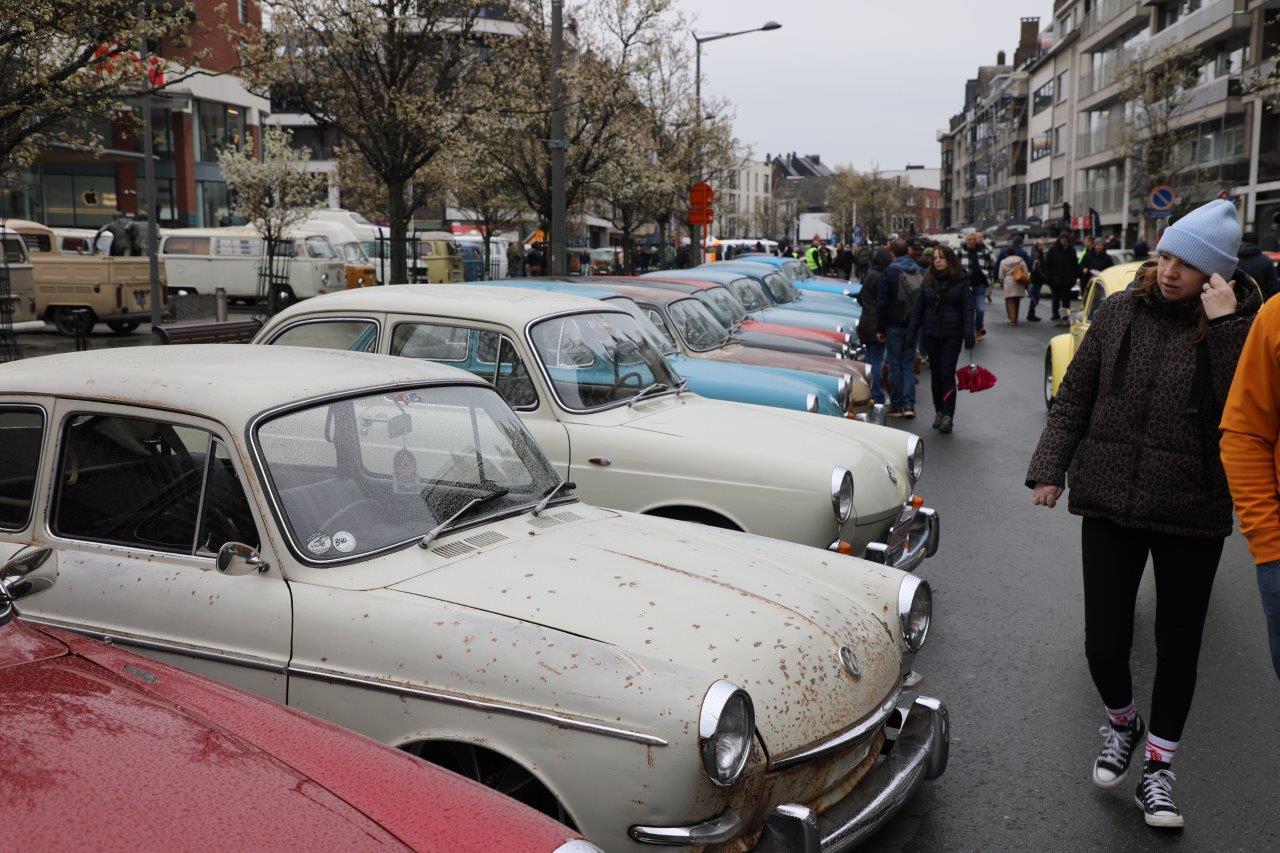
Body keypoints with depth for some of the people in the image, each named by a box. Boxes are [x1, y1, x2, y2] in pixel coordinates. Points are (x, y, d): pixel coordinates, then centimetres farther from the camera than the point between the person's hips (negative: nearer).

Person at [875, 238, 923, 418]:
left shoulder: (890, 271, -10)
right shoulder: (920, 272, 5)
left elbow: (882, 302, -10)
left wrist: (880, 328, -5)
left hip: (895, 326, -4)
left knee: (895, 366, 3)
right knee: (909, 365, 9)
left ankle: (896, 405, 6)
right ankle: (909, 404, 3)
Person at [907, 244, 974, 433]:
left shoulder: (961, 281, -3)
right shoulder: (928, 281, 7)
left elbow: (968, 310, -5)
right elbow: (918, 308, 8)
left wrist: (969, 336, -13)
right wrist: (911, 333, 2)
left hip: (952, 334, -4)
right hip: (930, 334, 4)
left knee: (947, 374, -8)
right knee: (935, 374, 9)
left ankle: (948, 416, -6)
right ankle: (939, 412, 18)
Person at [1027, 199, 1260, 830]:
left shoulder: (1235, 327, -6)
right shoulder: (1120, 312, -1)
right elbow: (1073, 398, 6)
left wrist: (1225, 327, -24)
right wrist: (1049, 468, -2)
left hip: (1192, 515, -1)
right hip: (1109, 504, 2)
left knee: (1178, 645, 10)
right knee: (1104, 644, 4)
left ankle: (1157, 767, 30)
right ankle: (1122, 723, 37)